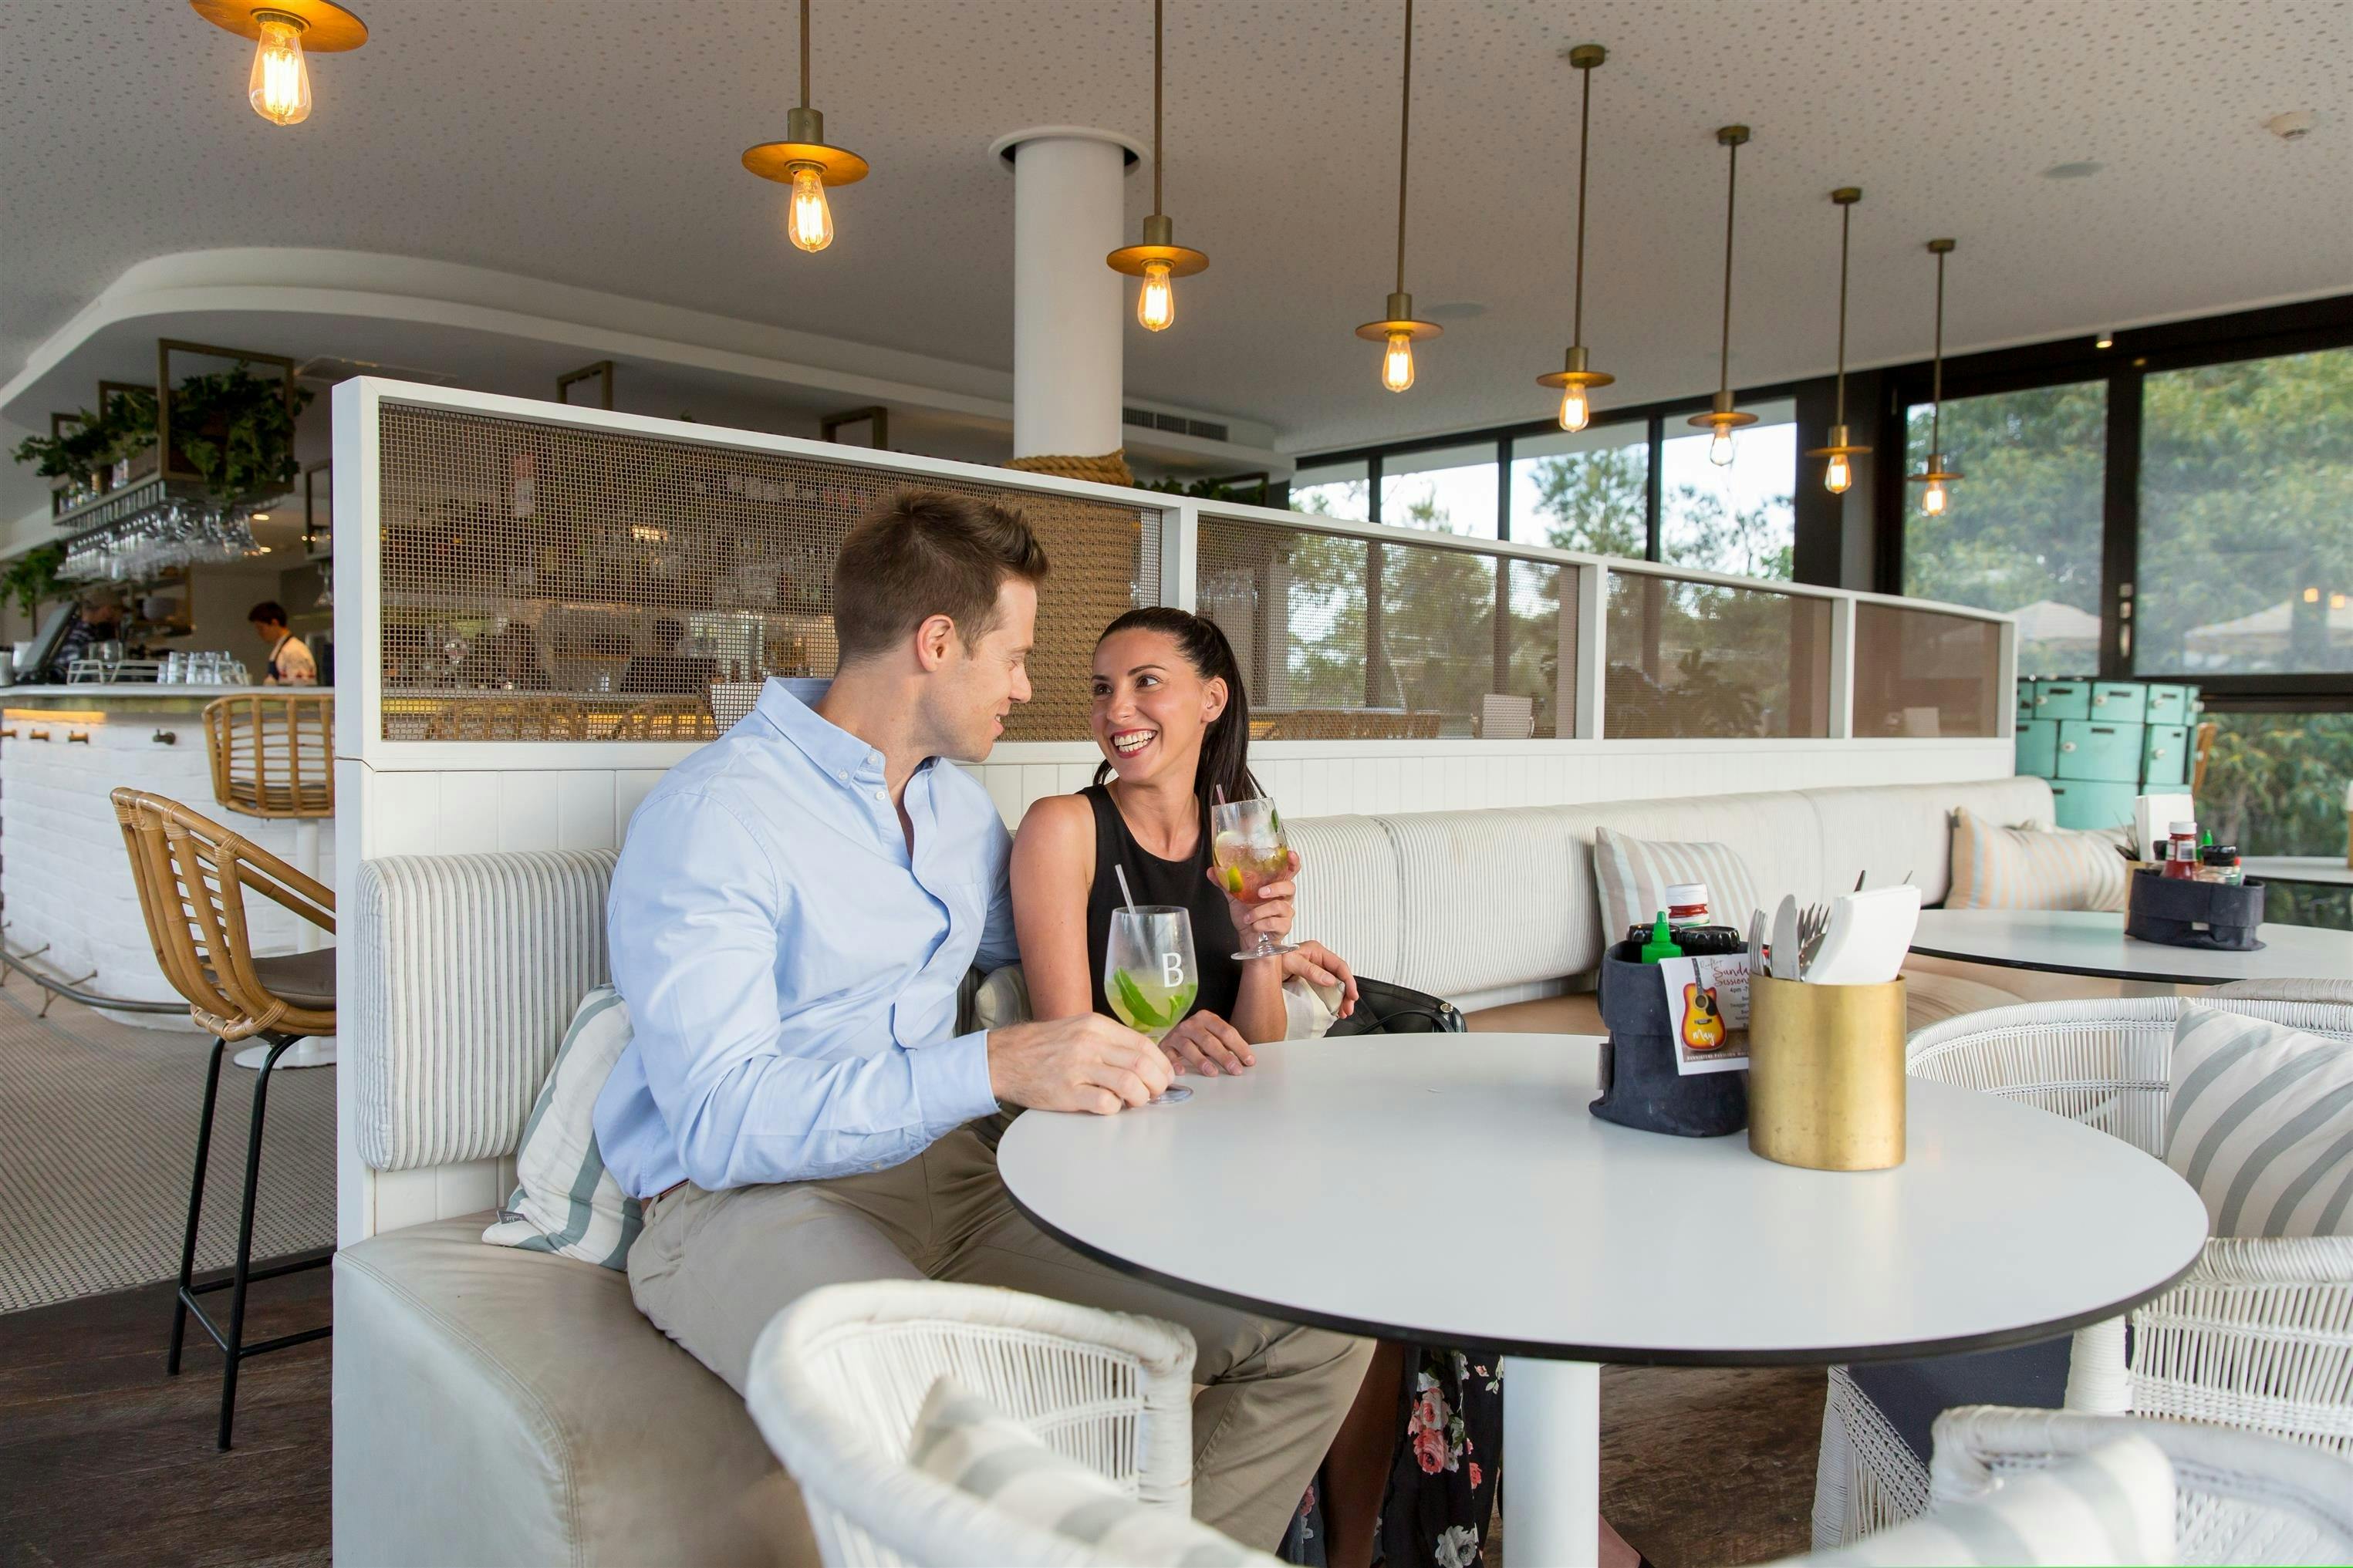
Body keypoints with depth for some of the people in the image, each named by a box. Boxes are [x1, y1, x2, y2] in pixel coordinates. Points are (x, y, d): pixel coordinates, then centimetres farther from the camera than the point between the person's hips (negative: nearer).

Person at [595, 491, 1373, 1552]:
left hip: (947, 1170, 7)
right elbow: (718, 1121, -21)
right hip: (749, 1199, -6)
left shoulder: (957, 804, 16)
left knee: (1318, 1333, -9)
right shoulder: (710, 816, -11)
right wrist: (996, 1067, -30)